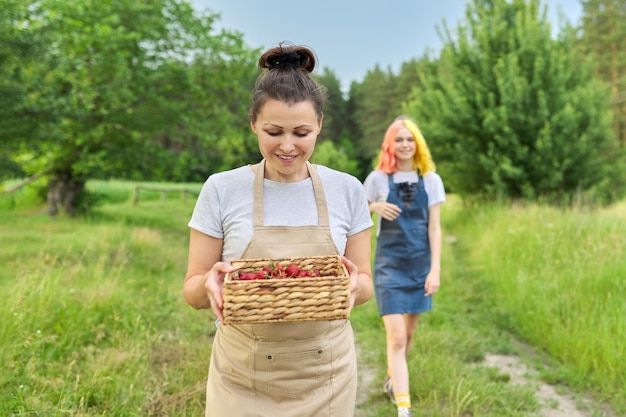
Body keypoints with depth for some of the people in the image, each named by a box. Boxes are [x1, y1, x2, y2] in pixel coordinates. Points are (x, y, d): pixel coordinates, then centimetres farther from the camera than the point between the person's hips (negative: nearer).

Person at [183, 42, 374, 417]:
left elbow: (366, 286, 3)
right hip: (242, 382, -1)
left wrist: (353, 283, -19)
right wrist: (211, 283, -24)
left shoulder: (347, 190, -3)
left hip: (325, 377, 1)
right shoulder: (222, 189, -7)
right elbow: (193, 292, -2)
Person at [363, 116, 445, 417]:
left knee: (408, 332, 17)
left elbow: (434, 228, 0)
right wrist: (375, 207, -16)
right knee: (396, 337, -10)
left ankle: (392, 380, 42)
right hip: (389, 265, -3)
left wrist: (435, 269, -6)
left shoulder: (431, 180, 1)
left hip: (420, 264, 3)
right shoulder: (378, 178, -3)